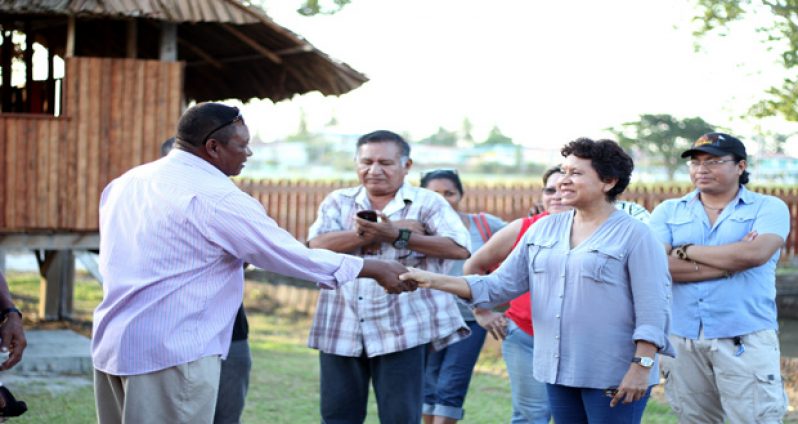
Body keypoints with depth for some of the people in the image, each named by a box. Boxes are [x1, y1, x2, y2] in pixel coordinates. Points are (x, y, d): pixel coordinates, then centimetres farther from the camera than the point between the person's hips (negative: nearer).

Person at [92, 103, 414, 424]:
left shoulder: (126, 182, 11)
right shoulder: (216, 197, -13)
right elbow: (291, 256, -11)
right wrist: (377, 269, 0)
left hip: (110, 344, 8)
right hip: (173, 351, -8)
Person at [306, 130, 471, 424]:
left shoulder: (427, 203, 2)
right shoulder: (338, 202, 10)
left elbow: (459, 248, -13)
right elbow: (318, 244, -8)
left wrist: (398, 235, -19)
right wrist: (372, 233, -19)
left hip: (400, 331, -3)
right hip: (341, 330, 3)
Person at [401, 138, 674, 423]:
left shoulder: (634, 235, -9)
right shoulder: (544, 229, 9)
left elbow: (652, 310, -12)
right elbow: (502, 284, 7)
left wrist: (641, 367, -19)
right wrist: (435, 281, -3)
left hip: (613, 377, -6)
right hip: (559, 371, 6)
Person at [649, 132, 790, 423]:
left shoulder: (769, 208, 4)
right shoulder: (668, 212, 11)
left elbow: (755, 254, -16)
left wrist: (686, 251, -5)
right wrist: (730, 262, -11)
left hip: (745, 342, -3)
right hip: (683, 341, 3)